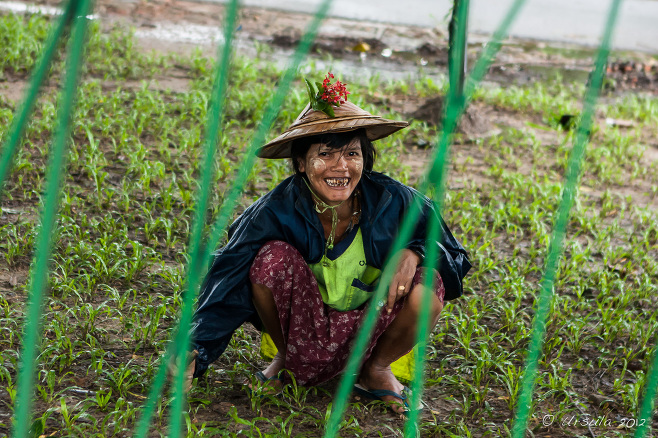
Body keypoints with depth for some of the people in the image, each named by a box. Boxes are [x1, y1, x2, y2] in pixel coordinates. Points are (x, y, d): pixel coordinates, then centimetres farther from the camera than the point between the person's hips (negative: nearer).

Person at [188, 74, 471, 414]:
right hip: (303, 332, -1)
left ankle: (376, 370, 4)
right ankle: (286, 358, 3)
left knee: (428, 284, -28)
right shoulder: (278, 211, -20)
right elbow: (227, 281, -24)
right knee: (273, 257, -28)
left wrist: (413, 252, -29)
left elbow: (454, 257, -5)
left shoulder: (392, 202, -18)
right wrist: (195, 352, -36)